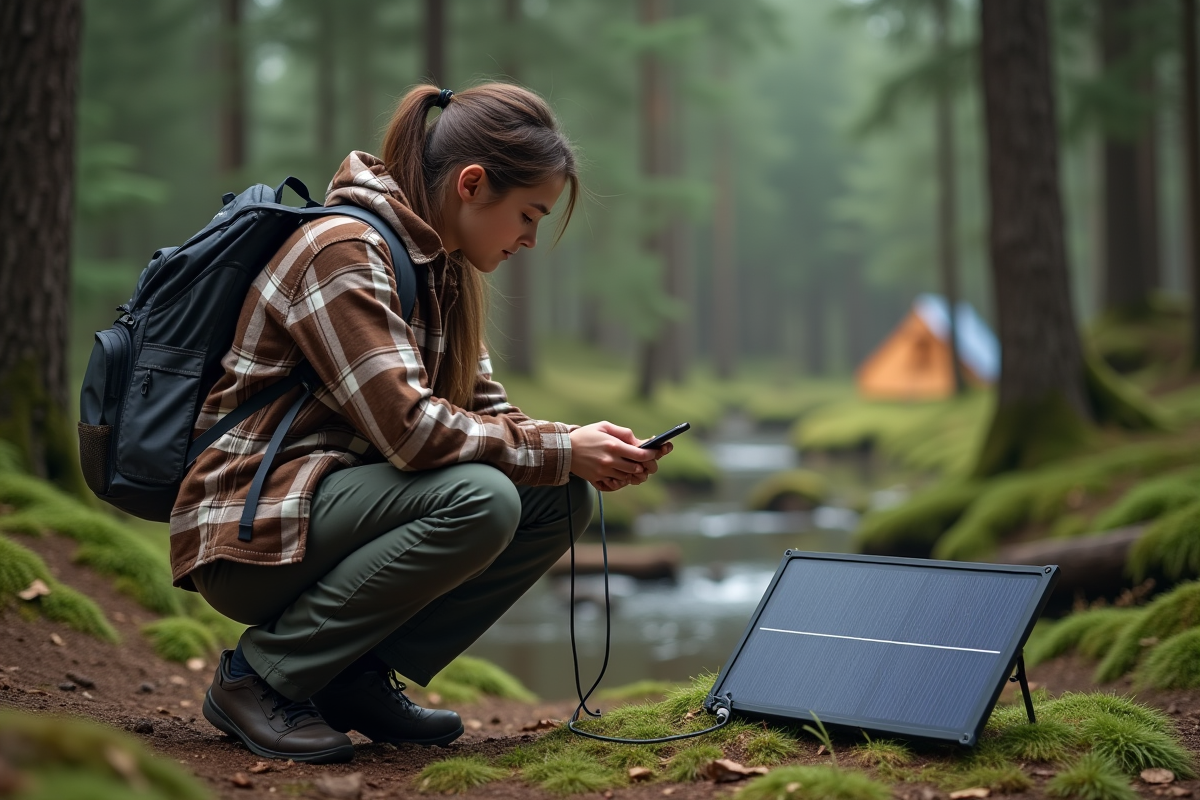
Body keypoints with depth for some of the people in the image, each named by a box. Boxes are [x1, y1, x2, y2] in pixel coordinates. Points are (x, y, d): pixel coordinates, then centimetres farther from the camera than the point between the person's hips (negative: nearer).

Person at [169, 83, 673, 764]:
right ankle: (261, 676, -15)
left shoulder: (445, 269, 10)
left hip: (343, 497, 9)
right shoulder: (343, 251, -19)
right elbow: (407, 428, -27)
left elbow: (483, 411, 11)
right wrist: (560, 451, -18)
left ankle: (361, 677, -1)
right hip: (251, 528, -9)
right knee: (478, 500, -30)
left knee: (564, 499, -4)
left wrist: (589, 452, -7)